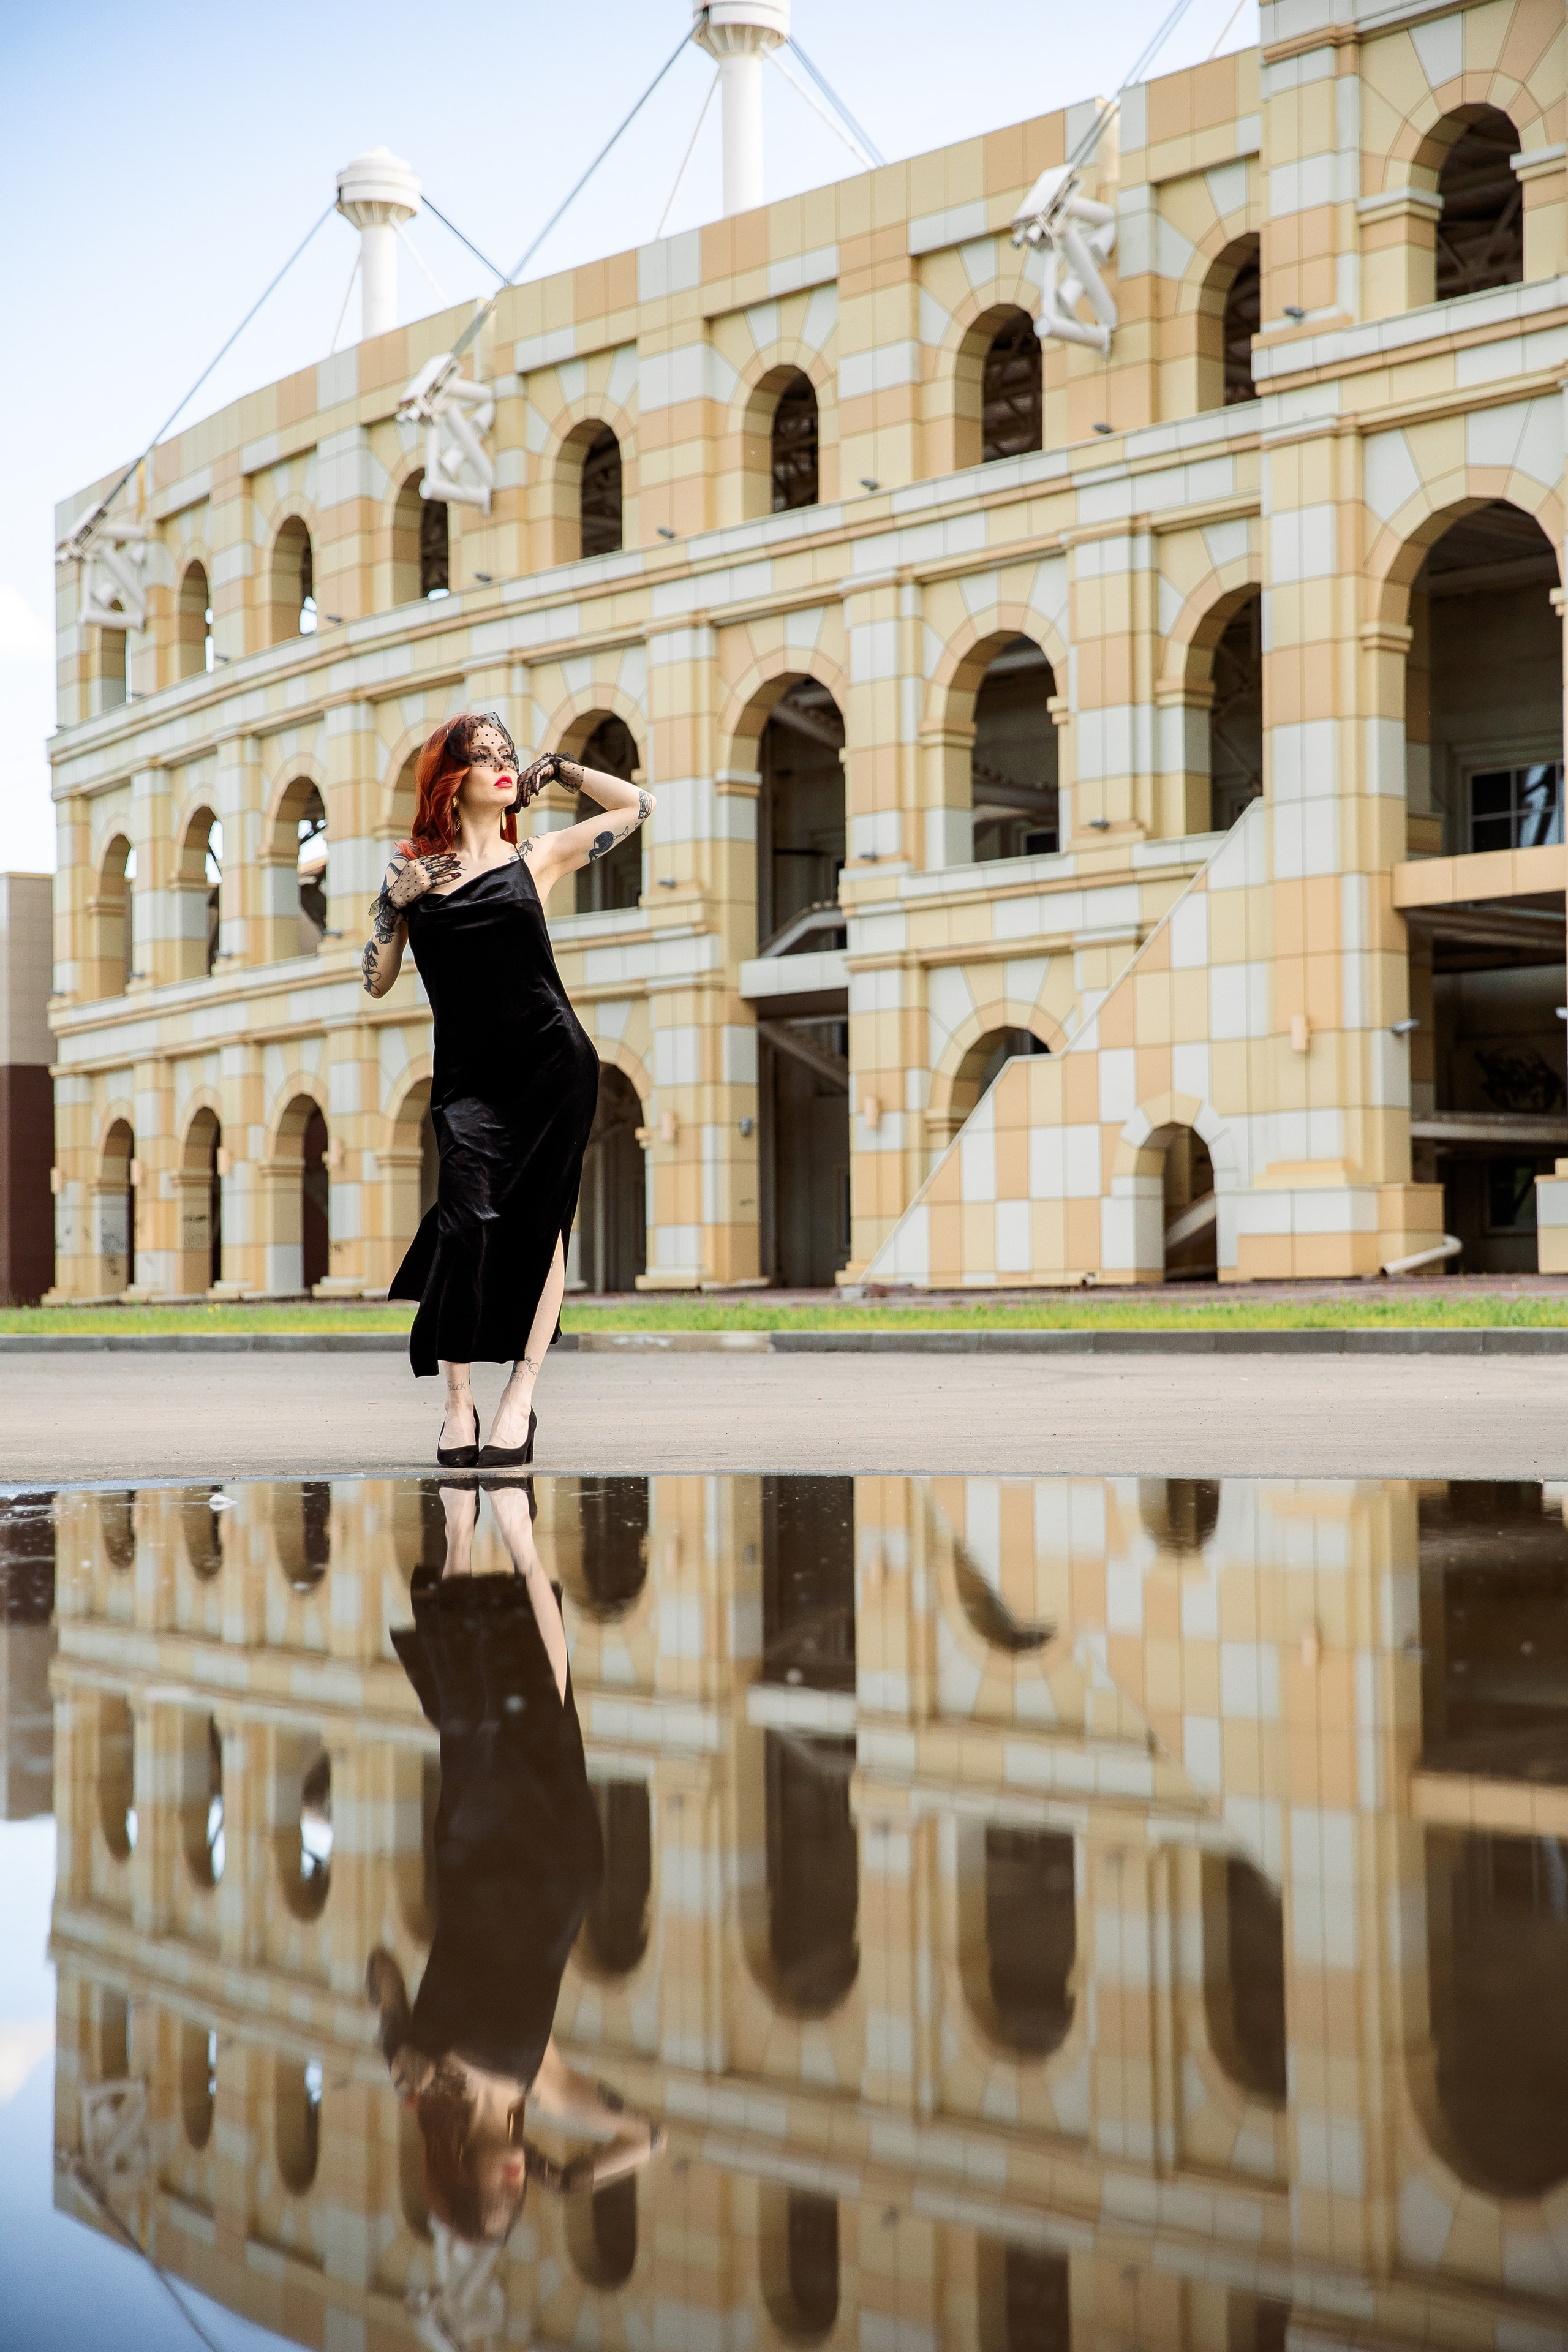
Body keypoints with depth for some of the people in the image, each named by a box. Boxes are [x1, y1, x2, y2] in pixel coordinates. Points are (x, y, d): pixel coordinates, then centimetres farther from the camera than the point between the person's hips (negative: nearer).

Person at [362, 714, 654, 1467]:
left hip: (555, 1065, 1)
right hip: (466, 1078, 0)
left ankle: (520, 1395, 12)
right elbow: (376, 982, 9)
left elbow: (638, 806, 16)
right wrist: (394, 905, -4)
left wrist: (559, 770, 15)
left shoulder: (536, 859, 9)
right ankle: (457, 1400, -3)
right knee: (468, 1218, -16)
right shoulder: (412, 870, 9)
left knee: (539, 1226, 1)